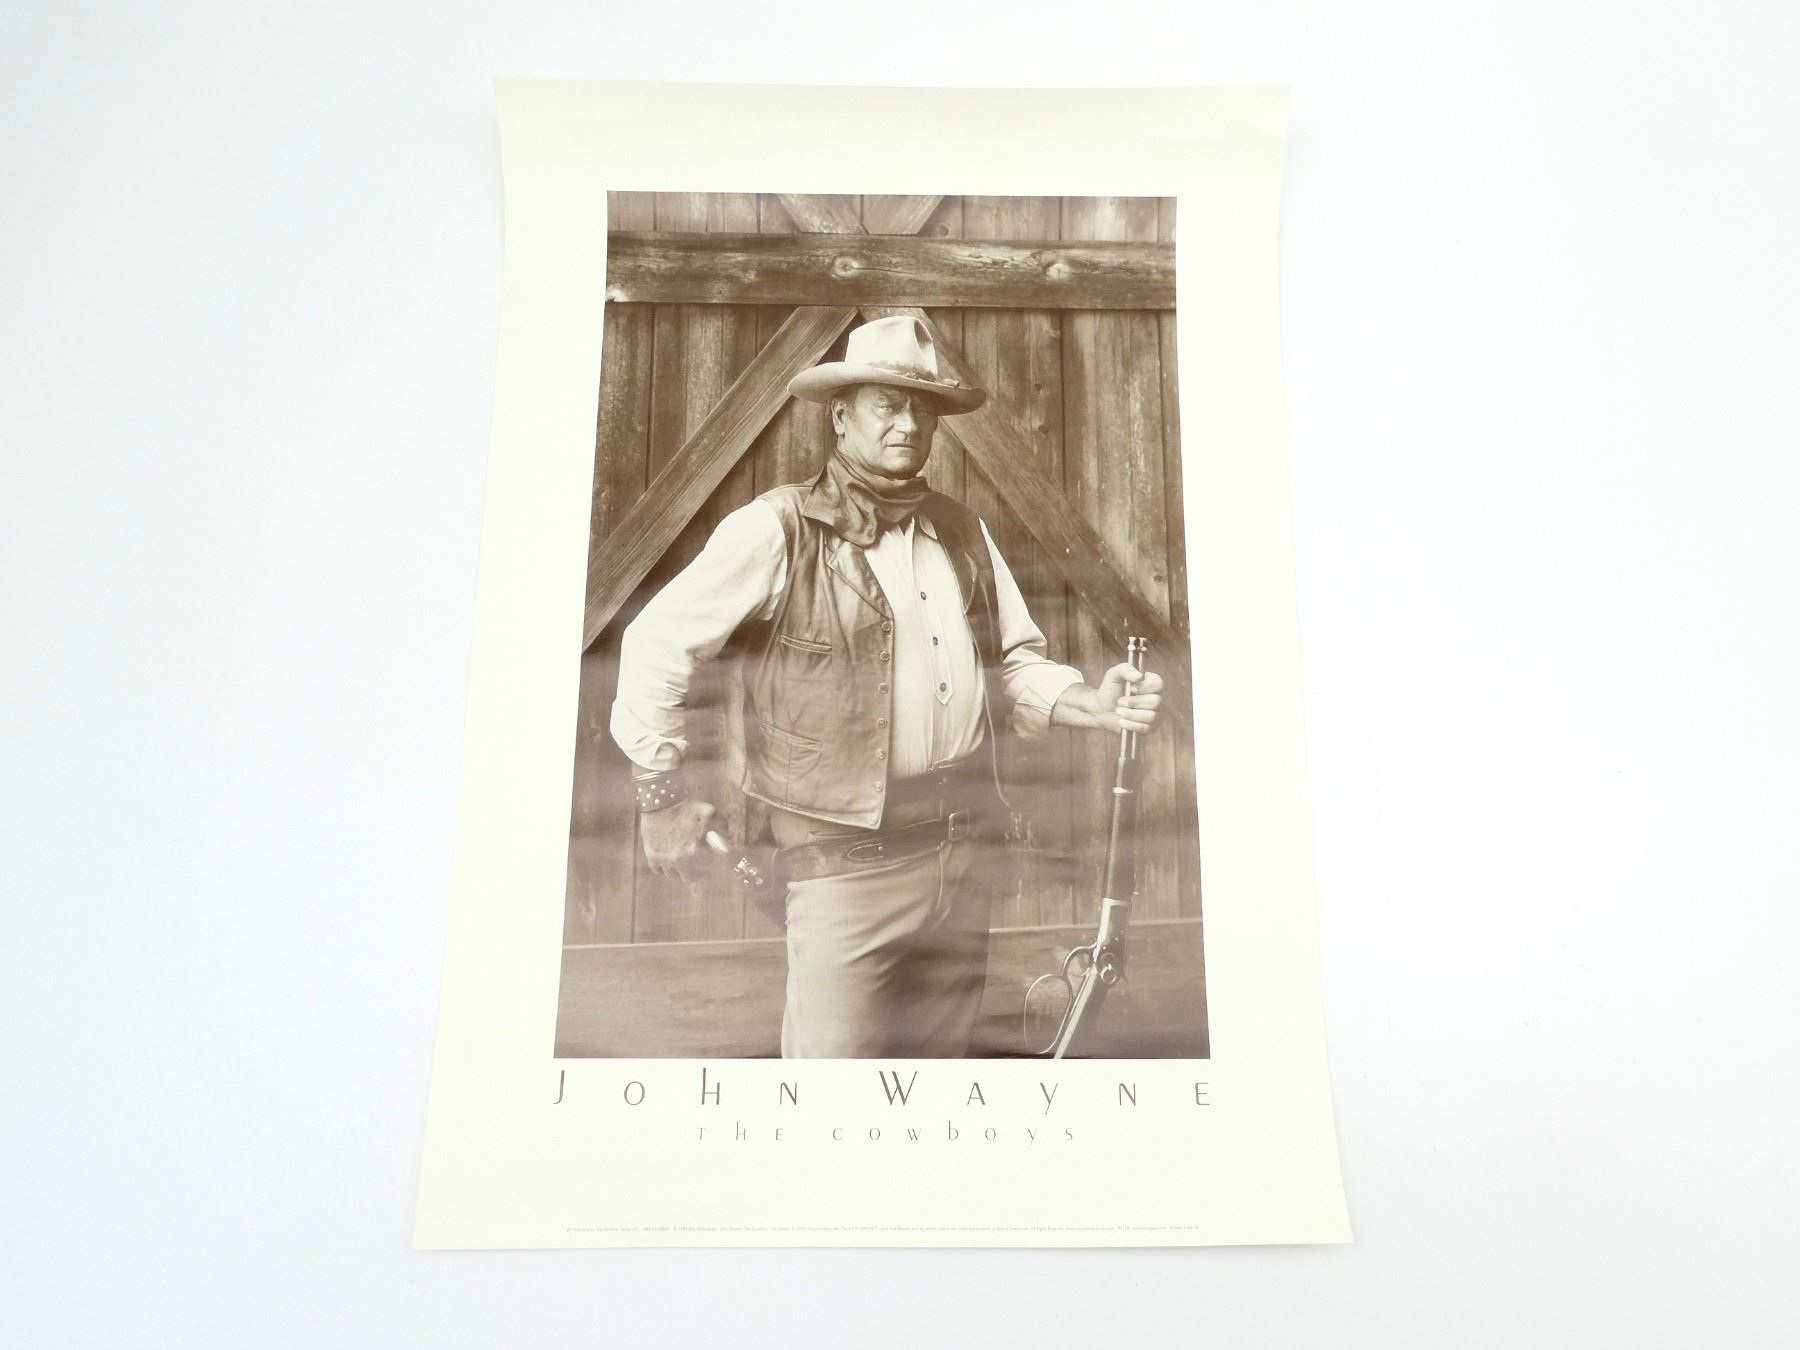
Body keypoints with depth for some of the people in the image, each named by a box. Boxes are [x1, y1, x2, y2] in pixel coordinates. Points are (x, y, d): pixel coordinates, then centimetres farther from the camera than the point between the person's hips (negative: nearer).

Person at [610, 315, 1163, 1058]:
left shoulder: (962, 531, 12)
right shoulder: (779, 529, -8)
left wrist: (1092, 704, -3)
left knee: (939, 1052, 18)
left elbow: (1016, 663, 17)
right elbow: (656, 643, -6)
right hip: (848, 854, -6)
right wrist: (661, 794, -6)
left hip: (967, 846, 6)